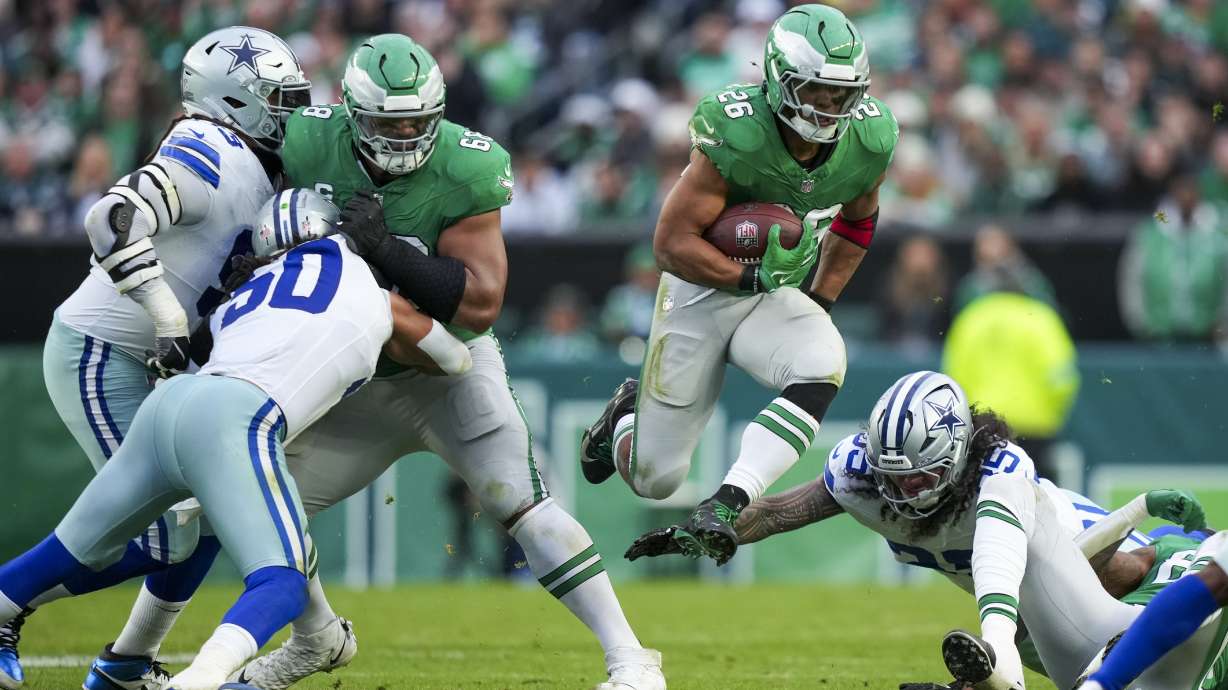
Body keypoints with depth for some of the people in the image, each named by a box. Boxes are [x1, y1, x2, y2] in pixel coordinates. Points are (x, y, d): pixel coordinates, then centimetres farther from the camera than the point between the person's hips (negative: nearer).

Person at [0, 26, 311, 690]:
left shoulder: (258, 176, 11)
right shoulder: (212, 157, -20)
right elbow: (113, 219, -34)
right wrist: (169, 319, -33)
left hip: (140, 361, 10)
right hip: (96, 356, -10)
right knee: (164, 536, -11)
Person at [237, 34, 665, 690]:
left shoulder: (465, 172, -23)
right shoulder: (311, 145, -15)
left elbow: (479, 305, -28)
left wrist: (385, 249, -35)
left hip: (451, 366, -4)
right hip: (355, 381, 4)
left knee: (521, 503, -20)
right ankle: (316, 636, 31)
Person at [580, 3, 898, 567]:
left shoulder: (868, 140, -11)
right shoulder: (737, 134, -26)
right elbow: (672, 241, -21)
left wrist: (820, 301, 7)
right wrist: (751, 277, -27)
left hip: (779, 297, 4)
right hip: (702, 290, -4)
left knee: (822, 367, -33)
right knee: (655, 478, -2)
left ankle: (727, 505, -35)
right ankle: (629, 418, 35)